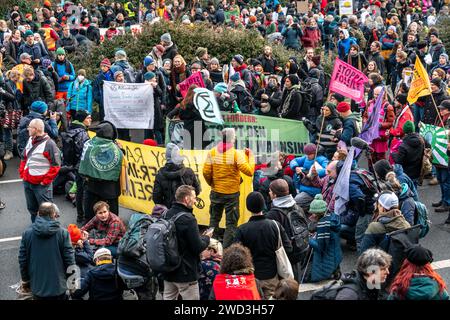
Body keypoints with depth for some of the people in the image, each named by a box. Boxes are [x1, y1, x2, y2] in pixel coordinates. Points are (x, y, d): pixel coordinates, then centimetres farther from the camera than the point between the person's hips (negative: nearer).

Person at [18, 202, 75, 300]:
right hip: (58, 287, -2)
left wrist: (25, 280, 14)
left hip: (37, 287, 2)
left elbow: (22, 260, 0)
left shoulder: (27, 233, -6)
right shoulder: (62, 233, -14)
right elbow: (69, 260, -11)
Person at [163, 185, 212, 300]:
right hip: (185, 273, -8)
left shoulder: (167, 215, 2)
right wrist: (207, 237, 1)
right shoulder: (188, 219, -21)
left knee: (168, 297, 16)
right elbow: (198, 247, -19)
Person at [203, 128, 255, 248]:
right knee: (231, 223, 6)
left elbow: (206, 172, -5)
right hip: (232, 193, -4)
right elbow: (249, 171, -18)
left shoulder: (212, 152, -4)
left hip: (216, 192, 4)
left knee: (214, 220, 19)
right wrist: (250, 156, -4)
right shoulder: (236, 154, -14)